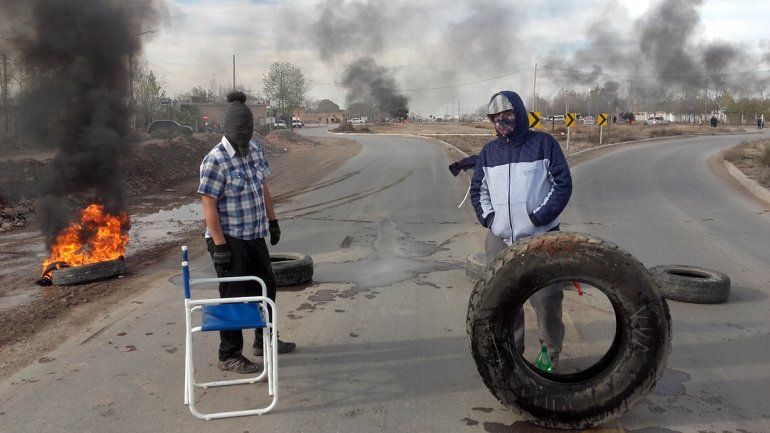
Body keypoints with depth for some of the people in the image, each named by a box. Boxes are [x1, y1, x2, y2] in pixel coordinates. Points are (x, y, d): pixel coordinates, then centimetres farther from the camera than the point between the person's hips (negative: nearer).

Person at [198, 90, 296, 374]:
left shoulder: (255, 149, 5)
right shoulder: (215, 160, -18)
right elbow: (209, 205, -19)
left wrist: (272, 221, 16)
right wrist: (219, 245, -22)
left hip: (255, 235, 8)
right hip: (229, 240, -8)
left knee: (265, 286, 18)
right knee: (234, 297, 1)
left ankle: (264, 340, 37)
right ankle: (229, 356, 16)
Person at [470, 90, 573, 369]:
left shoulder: (544, 144, 1)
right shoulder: (489, 152, 14)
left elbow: (564, 184, -2)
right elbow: (478, 188, 21)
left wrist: (540, 216, -10)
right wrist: (486, 215, 5)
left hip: (541, 238, -4)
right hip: (499, 241, 4)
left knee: (547, 300, -3)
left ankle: (550, 353, 16)